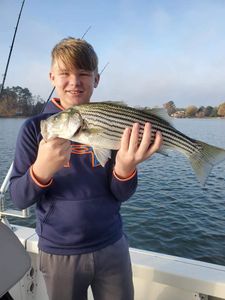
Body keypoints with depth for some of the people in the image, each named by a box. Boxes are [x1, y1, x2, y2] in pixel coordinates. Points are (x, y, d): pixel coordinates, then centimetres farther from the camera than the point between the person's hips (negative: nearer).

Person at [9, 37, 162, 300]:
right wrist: (42, 170, -30)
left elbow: (121, 194, -7)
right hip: (58, 252, 0)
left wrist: (125, 167, -29)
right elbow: (19, 199, -10)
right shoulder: (34, 127, -7)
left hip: (112, 245, 1)